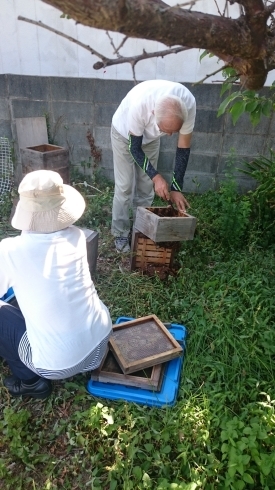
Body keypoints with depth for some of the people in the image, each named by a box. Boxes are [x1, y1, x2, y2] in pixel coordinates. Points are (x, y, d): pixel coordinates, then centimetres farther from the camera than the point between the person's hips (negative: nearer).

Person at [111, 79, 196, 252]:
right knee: (125, 187, -4)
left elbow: (184, 148, -22)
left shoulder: (188, 104, -33)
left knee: (146, 188, 5)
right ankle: (120, 234, 10)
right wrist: (156, 176, -39)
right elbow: (134, 148, -29)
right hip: (124, 134, -3)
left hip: (150, 137, 3)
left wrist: (176, 188, -24)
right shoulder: (139, 104, -43)